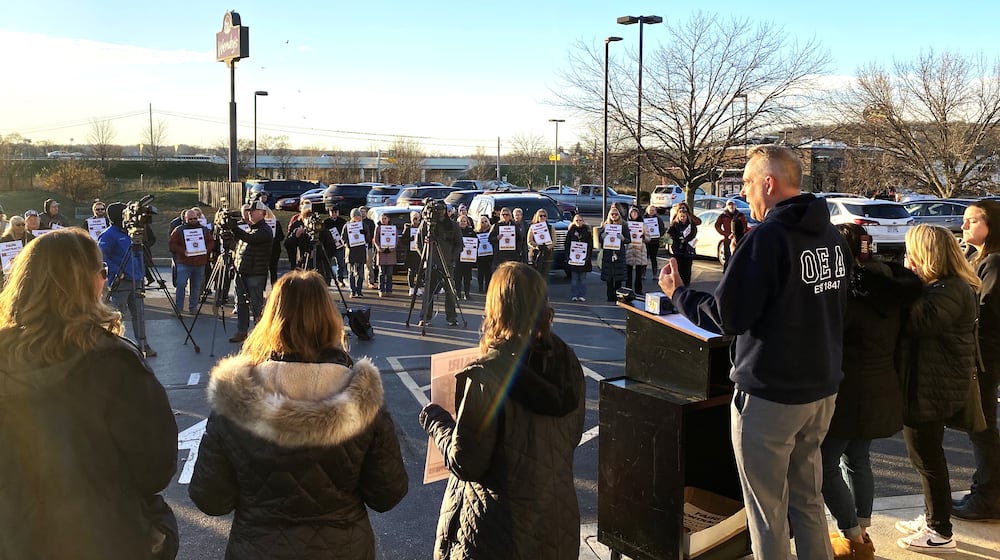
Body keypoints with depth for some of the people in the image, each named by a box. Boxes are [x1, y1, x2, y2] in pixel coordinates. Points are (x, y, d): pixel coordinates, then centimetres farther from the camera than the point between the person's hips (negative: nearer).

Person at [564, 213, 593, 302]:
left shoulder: (587, 232, 7)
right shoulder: (571, 231, 7)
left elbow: (590, 245, 4)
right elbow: (567, 244, 5)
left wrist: (588, 256, -8)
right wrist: (568, 255, -8)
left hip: (584, 258, 0)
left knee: (583, 278, 3)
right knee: (574, 278, 1)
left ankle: (582, 295, 6)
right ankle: (574, 295, 4)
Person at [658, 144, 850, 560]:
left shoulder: (768, 237, -19)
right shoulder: (833, 236, 6)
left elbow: (726, 318, -20)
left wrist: (678, 293, -4)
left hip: (769, 396, -8)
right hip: (821, 390, 8)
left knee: (767, 511, 6)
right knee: (808, 501, 20)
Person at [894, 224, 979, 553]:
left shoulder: (951, 291, -20)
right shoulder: (940, 286, 14)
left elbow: (920, 321, -33)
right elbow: (915, 321, 9)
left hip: (933, 389, -11)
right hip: (927, 385, 11)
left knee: (927, 458, 0)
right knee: (925, 455, 20)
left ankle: (940, 534, 12)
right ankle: (932, 519, 34)